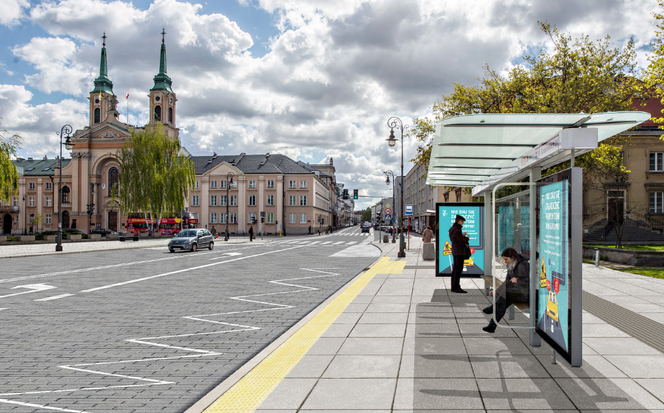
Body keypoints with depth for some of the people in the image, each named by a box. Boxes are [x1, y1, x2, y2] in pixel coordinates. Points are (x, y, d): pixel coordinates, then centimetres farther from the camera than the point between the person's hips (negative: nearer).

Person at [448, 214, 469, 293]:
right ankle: (456, 287, -3)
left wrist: (462, 235, 13)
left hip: (455, 251, 10)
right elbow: (462, 242, -20)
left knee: (455, 269, 15)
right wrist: (466, 237, -2)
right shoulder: (457, 230, -20)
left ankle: (453, 287, 22)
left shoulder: (452, 229, 10)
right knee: (458, 270, -5)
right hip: (459, 252, -10)